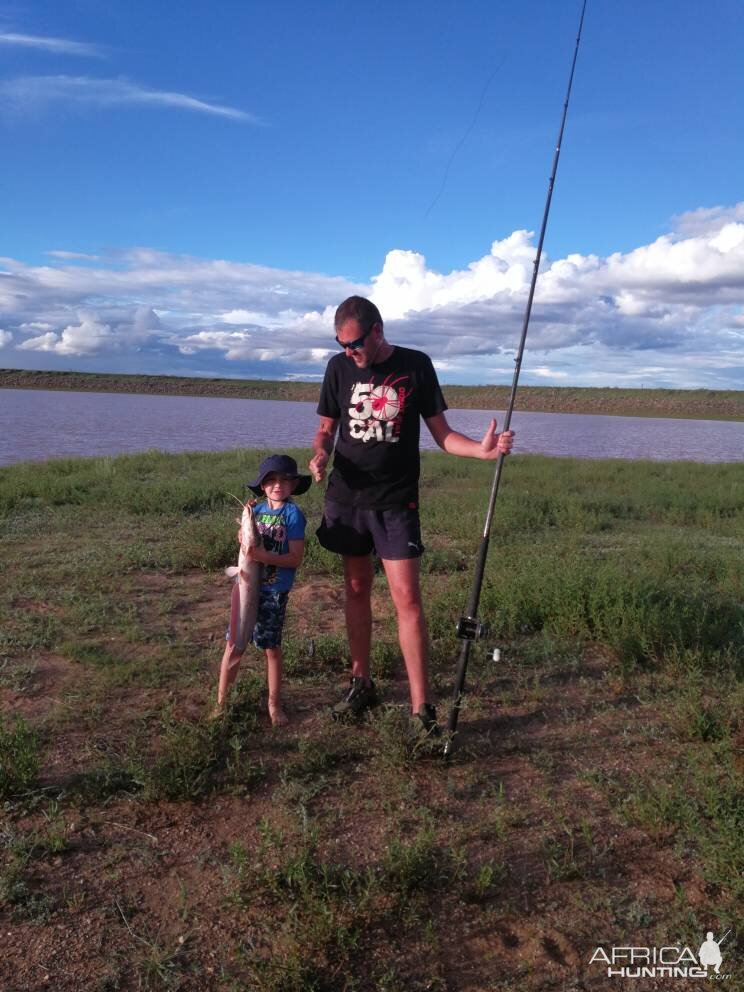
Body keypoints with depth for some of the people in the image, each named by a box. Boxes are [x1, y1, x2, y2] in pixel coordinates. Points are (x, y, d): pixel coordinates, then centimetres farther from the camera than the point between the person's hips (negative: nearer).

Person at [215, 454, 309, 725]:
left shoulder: (293, 514, -8)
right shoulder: (257, 509, 7)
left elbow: (296, 558, -13)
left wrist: (266, 556, -26)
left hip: (274, 592, -4)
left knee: (272, 648, 7)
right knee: (234, 646, 7)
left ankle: (274, 704, 24)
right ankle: (221, 701, 21)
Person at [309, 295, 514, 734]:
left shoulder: (416, 365, -3)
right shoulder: (340, 367, 3)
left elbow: (442, 433, 0)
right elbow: (327, 429, 11)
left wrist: (481, 449, -19)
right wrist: (321, 453, -12)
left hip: (396, 501, -3)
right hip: (347, 497, 3)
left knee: (408, 599, -7)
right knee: (357, 590, 12)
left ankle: (422, 709, 0)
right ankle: (361, 684, 29)